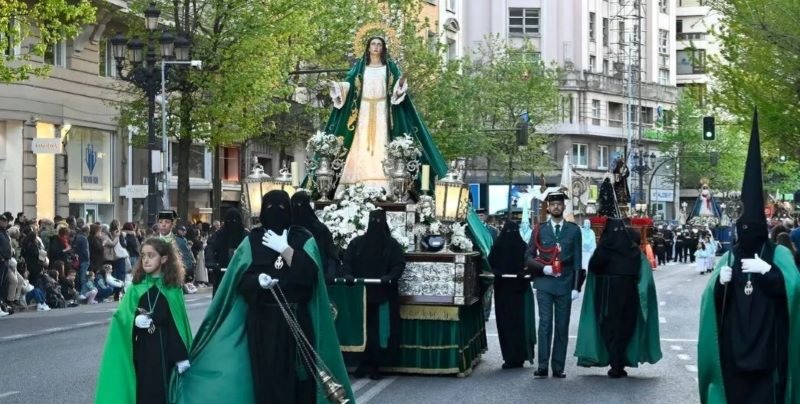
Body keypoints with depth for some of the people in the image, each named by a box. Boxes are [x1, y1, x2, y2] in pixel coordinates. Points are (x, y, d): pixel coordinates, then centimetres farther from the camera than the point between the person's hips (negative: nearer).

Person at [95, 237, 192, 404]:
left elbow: (179, 324, -1)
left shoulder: (173, 289, 0)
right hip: (142, 350, 1)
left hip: (166, 349, -1)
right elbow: (122, 319, 1)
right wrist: (136, 320, -21)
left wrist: (183, 356, -5)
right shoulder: (136, 288, 4)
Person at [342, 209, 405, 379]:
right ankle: (365, 364, 8)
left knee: (380, 332, -2)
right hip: (361, 294, 1)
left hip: (383, 295, -1)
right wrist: (348, 275, -15)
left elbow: (400, 265, -2)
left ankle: (374, 366, 6)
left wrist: (390, 277, -20)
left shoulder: (392, 245, 5)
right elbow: (346, 262, 5)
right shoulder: (357, 243, 9)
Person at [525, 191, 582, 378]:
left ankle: (558, 368, 7)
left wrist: (576, 286, -1)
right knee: (545, 324, -7)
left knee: (562, 326, 3)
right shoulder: (540, 230, 8)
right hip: (544, 284, -1)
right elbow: (528, 257, 7)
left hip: (565, 284, 1)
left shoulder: (574, 230, 7)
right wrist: (543, 268, -11)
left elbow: (577, 261, 5)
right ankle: (543, 366, -7)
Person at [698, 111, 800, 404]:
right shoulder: (729, 256, 9)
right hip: (733, 341, 2)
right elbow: (711, 297, 6)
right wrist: (720, 282, -14)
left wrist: (768, 271, -19)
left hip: (767, 341, -2)